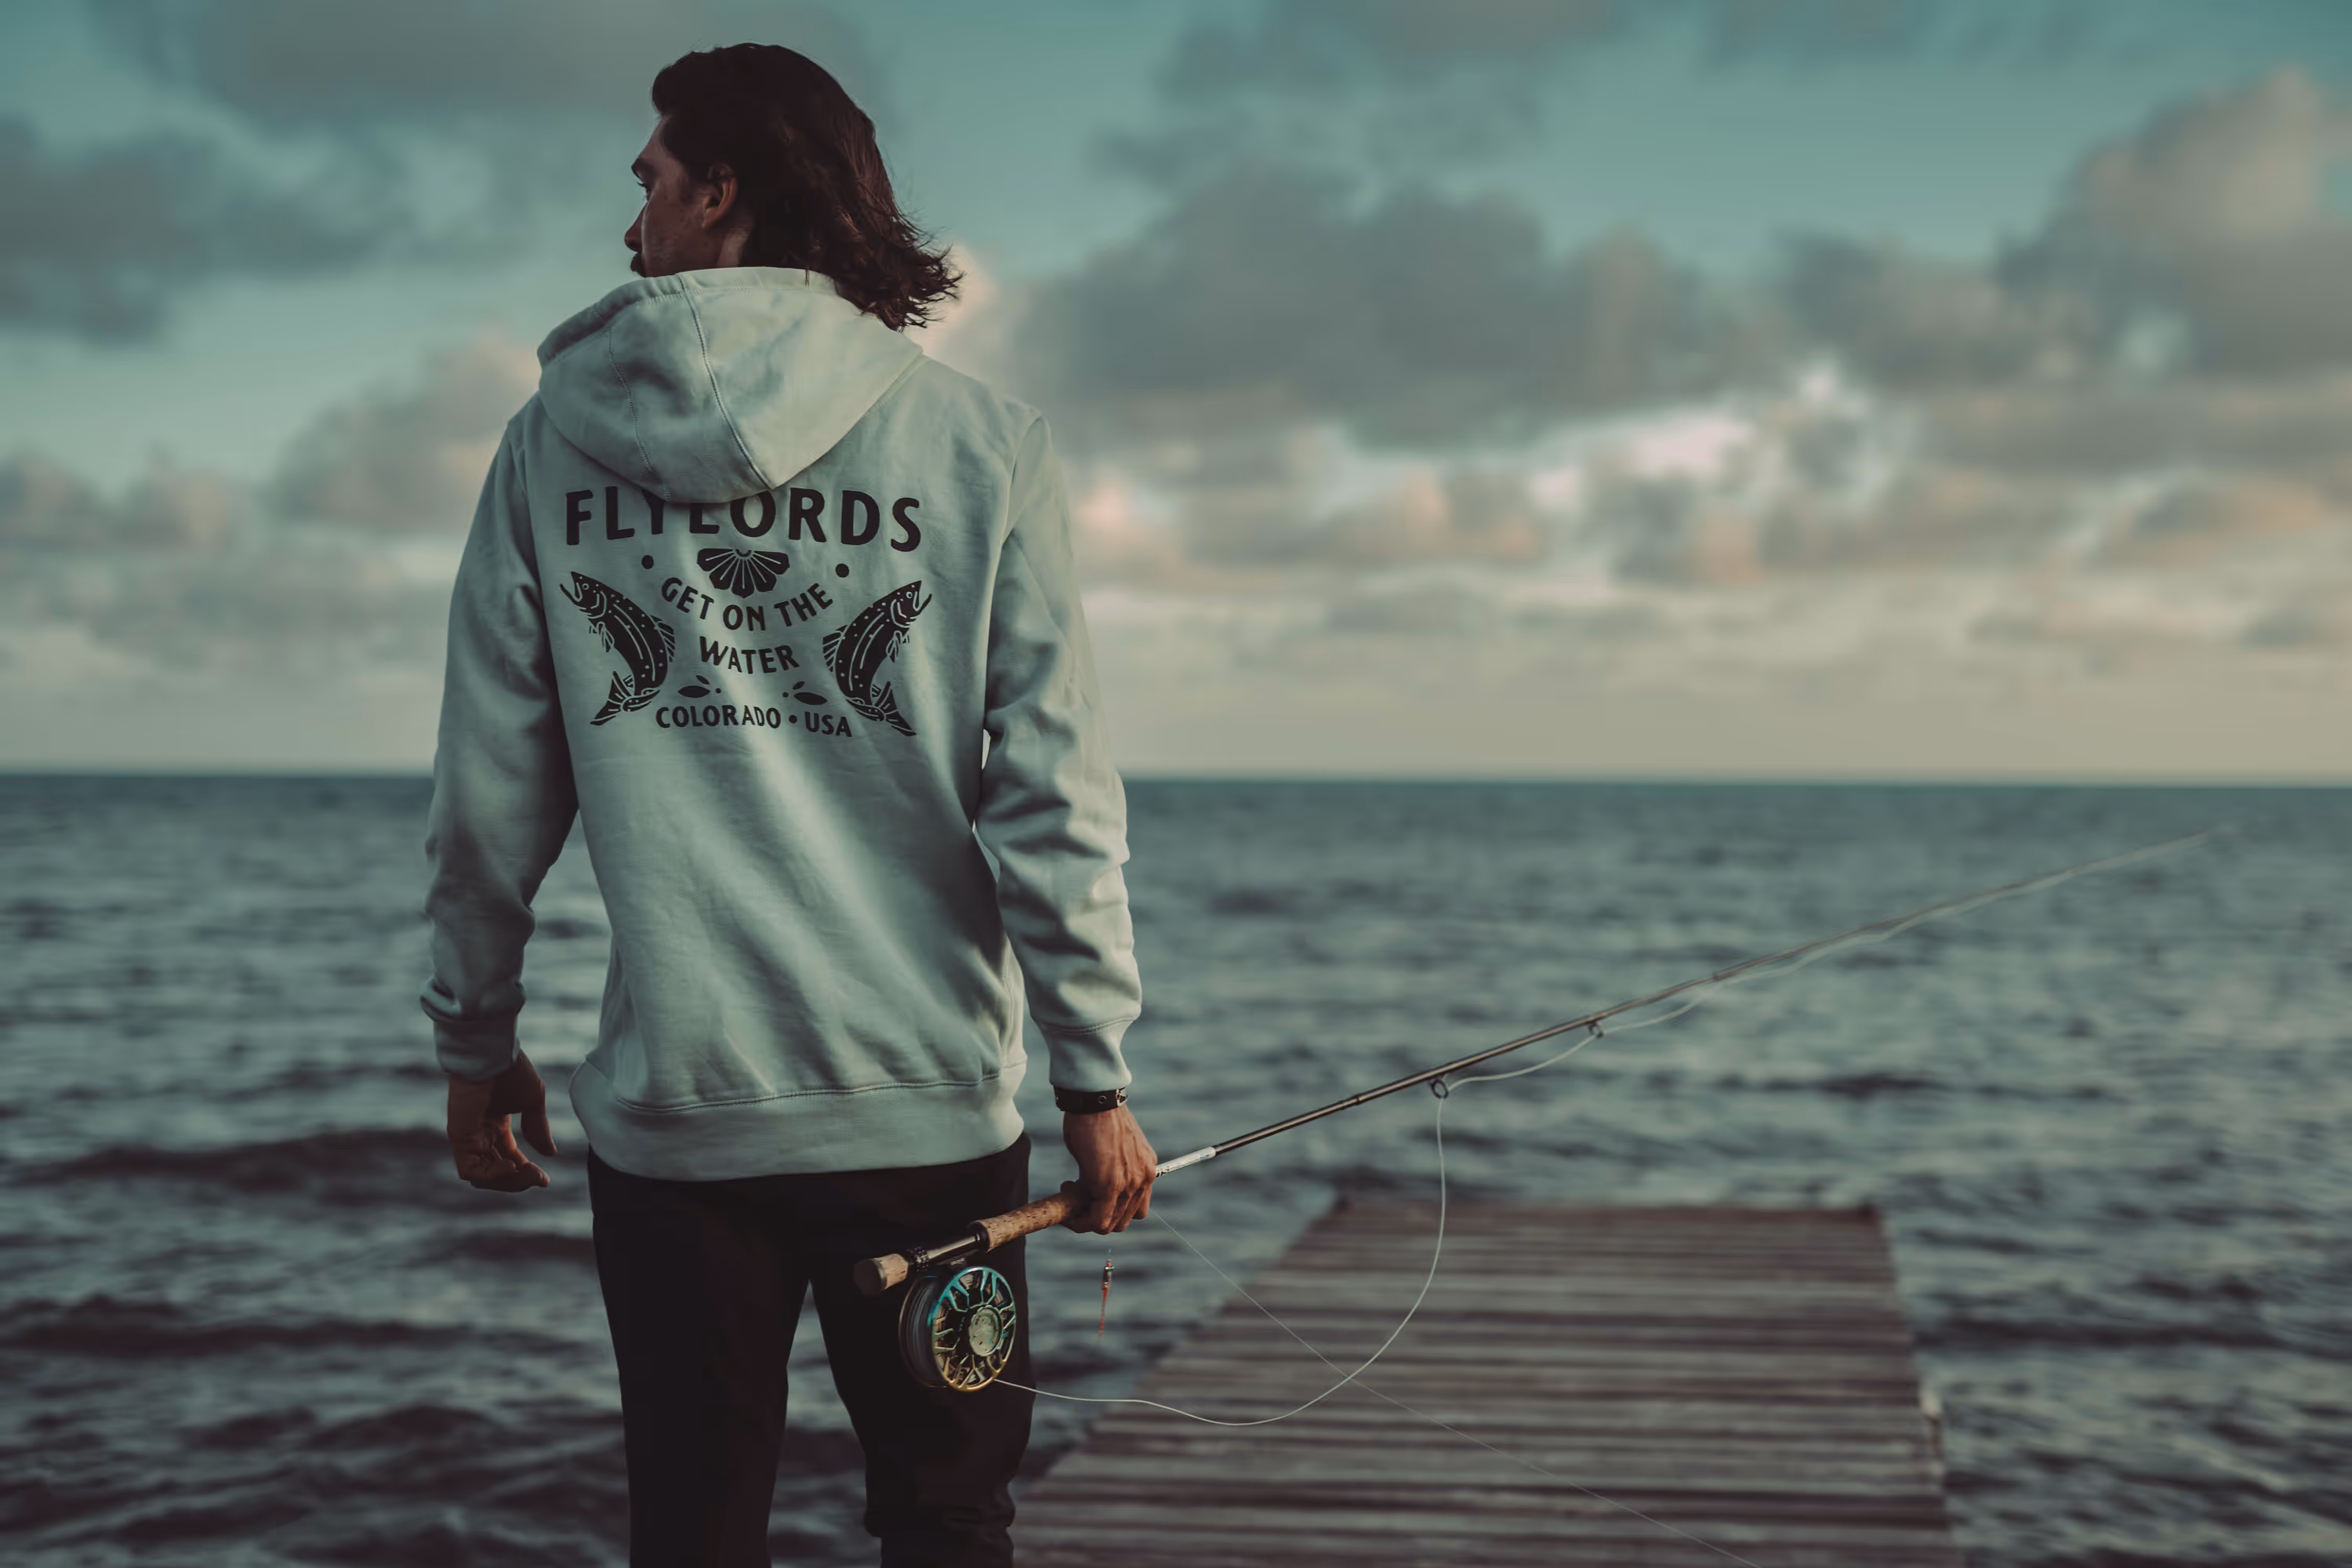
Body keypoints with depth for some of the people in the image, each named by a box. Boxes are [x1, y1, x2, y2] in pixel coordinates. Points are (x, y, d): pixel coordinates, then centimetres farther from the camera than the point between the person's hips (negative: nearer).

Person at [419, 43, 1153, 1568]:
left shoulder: (553, 445, 2)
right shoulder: (979, 442, -2)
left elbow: (488, 797, 4)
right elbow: (1052, 796, -6)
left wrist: (477, 1041, 17)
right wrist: (1097, 1076, 1)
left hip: (668, 1110, 1)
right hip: (927, 1104, -1)